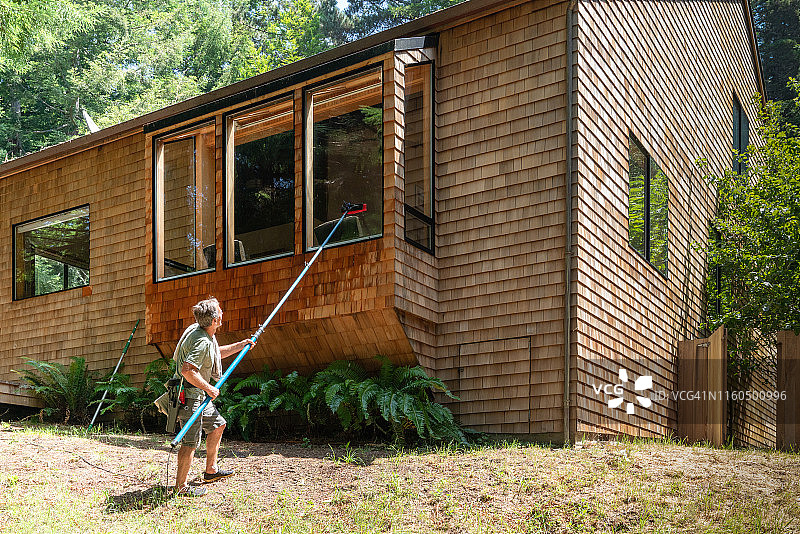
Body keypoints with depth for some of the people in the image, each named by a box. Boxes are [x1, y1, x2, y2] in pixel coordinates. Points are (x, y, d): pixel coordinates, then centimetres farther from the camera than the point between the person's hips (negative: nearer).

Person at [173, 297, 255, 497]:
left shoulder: (202, 331, 8)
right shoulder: (201, 341, -25)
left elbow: (217, 353, 27)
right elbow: (188, 371, -34)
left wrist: (241, 345, 25)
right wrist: (209, 388, -24)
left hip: (199, 394, 11)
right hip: (189, 395, -11)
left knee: (217, 425, 21)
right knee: (191, 441, -7)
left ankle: (211, 471, 32)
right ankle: (180, 486, 2)